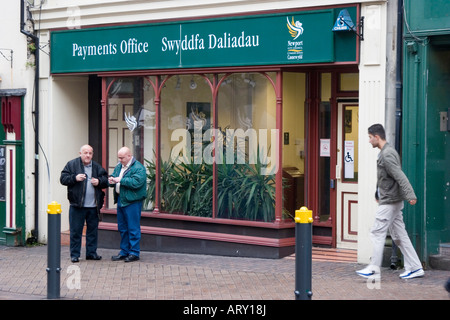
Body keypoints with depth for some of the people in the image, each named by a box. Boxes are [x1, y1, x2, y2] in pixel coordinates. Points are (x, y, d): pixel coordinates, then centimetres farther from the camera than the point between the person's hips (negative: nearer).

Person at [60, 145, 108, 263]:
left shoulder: (97, 167, 11)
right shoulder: (72, 165, 2)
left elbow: (105, 181, 14)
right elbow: (63, 178, -2)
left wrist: (99, 182, -7)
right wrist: (75, 178, -17)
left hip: (93, 206, 3)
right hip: (77, 205, -3)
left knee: (93, 230, 9)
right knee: (75, 231, 0)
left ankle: (91, 252, 20)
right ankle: (74, 254, 8)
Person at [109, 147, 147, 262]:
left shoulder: (138, 168, -12)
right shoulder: (118, 167, 15)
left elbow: (136, 182, -23)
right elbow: (113, 176, 22)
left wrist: (120, 180, -21)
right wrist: (111, 181, -3)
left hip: (132, 202, -8)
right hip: (120, 201, 8)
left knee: (133, 228, -4)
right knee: (122, 228, 14)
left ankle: (134, 253, 3)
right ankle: (124, 252, 23)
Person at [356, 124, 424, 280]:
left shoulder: (387, 155, -17)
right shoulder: (385, 153, 15)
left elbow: (400, 176, -25)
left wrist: (410, 195, -32)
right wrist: (378, 194, 32)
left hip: (389, 202, -10)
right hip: (393, 201, 10)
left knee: (377, 233, -5)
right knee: (399, 235, 10)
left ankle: (374, 269, -1)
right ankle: (415, 267, 11)